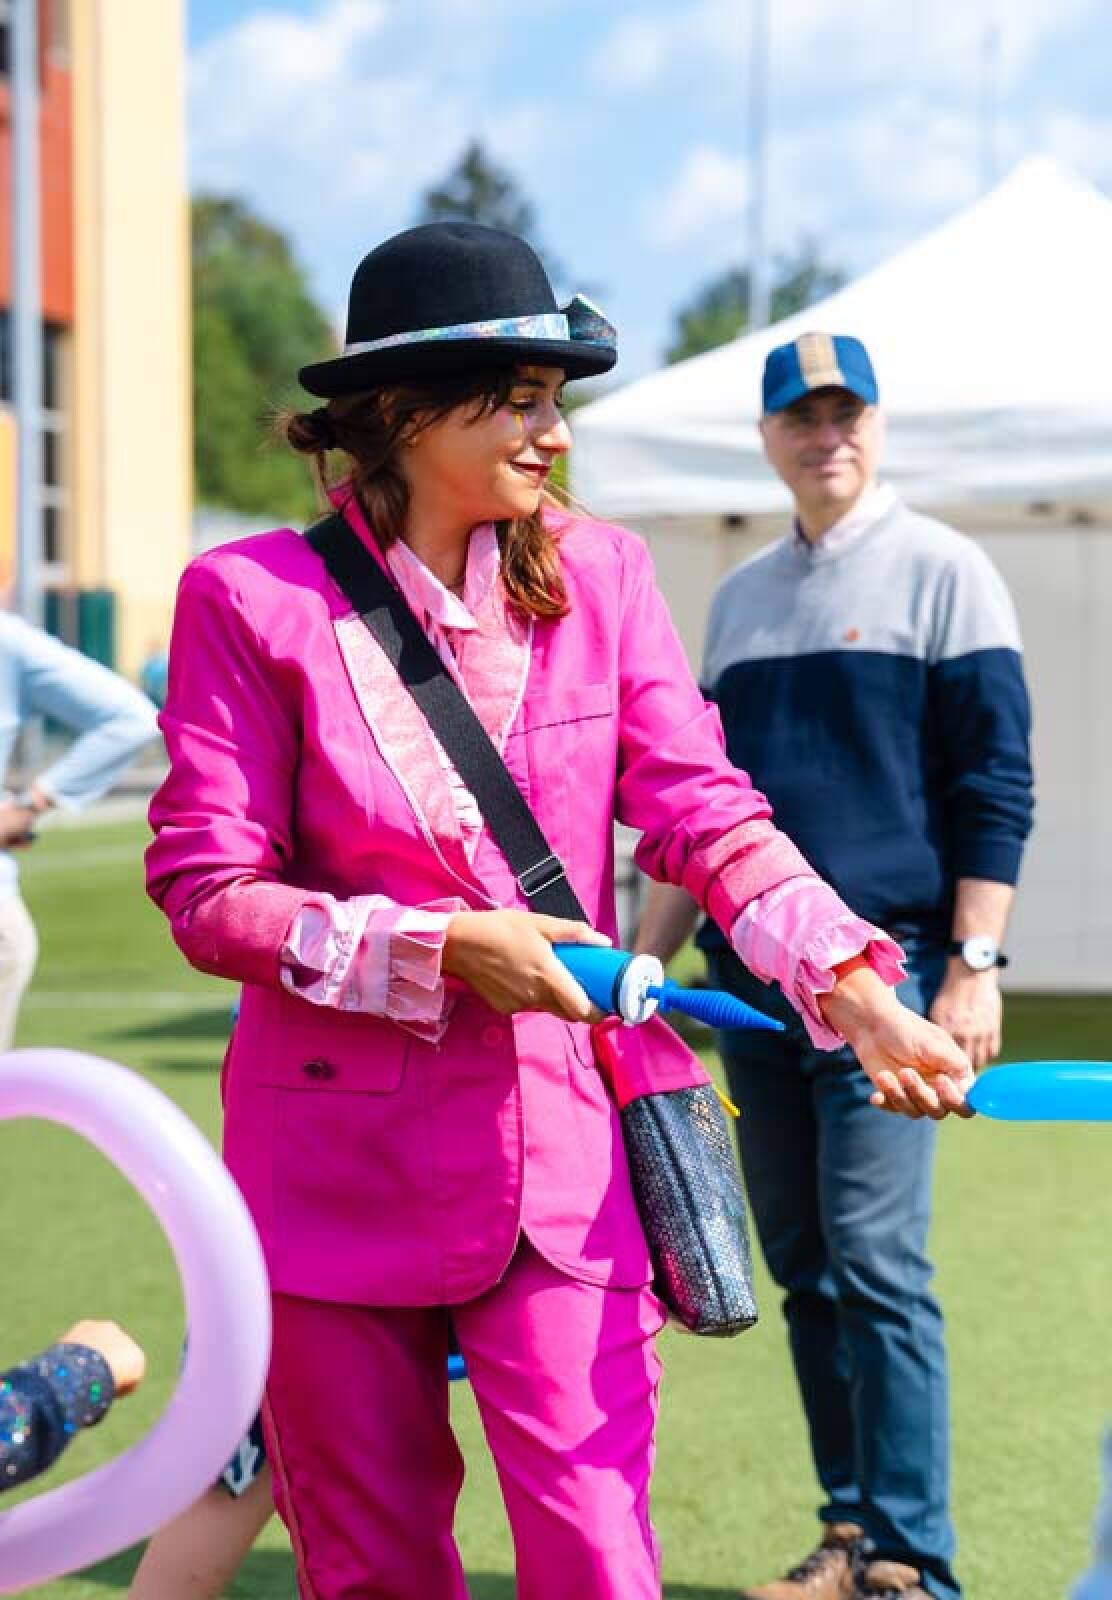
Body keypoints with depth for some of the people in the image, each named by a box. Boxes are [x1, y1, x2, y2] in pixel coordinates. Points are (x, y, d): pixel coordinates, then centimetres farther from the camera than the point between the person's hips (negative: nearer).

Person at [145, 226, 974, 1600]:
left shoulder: (600, 574, 3)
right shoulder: (251, 598, -6)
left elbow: (705, 811, -3)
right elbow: (206, 889, -7)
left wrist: (859, 993, -18)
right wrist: (438, 947, -17)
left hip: (564, 1154, 2)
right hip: (343, 1165, -1)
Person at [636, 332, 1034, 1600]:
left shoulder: (943, 572, 0)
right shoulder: (739, 598, 17)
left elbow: (995, 787, -5)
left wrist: (972, 965, -13)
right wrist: (643, 964, 14)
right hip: (754, 982, 6)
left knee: (876, 1267, -11)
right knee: (804, 1271, 8)